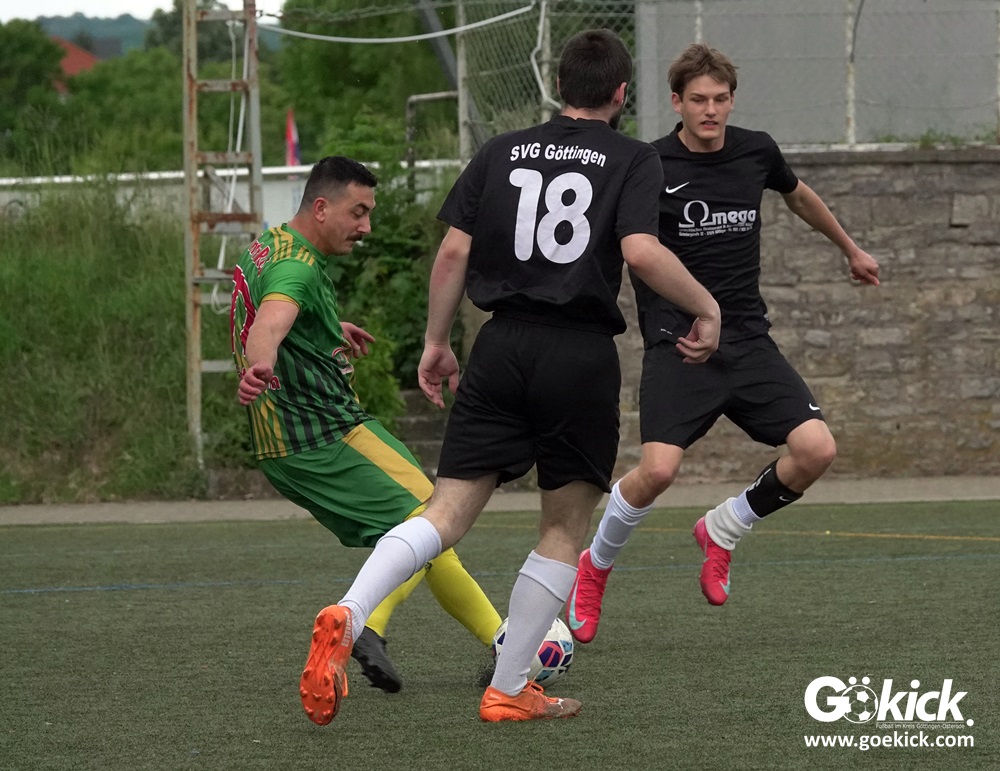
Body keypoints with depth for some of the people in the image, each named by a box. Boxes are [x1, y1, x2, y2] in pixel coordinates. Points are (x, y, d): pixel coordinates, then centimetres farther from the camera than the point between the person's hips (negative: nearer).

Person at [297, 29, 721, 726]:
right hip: (583, 355, -3)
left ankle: (347, 616, -24)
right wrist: (707, 309, -1)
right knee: (565, 530, 12)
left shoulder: (501, 152, 12)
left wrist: (436, 344, 16)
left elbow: (453, 253, 7)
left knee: (447, 513, 0)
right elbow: (642, 250, -14)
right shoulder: (634, 160, 2)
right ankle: (510, 690, 11)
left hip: (502, 350, 3)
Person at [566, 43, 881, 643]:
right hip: (677, 344, -5)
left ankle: (721, 531, 14)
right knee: (659, 468, -23)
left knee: (816, 449, -14)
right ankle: (595, 566, 7)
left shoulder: (756, 151, 5)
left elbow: (800, 195, 28)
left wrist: (850, 249, 42)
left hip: (749, 340, 5)